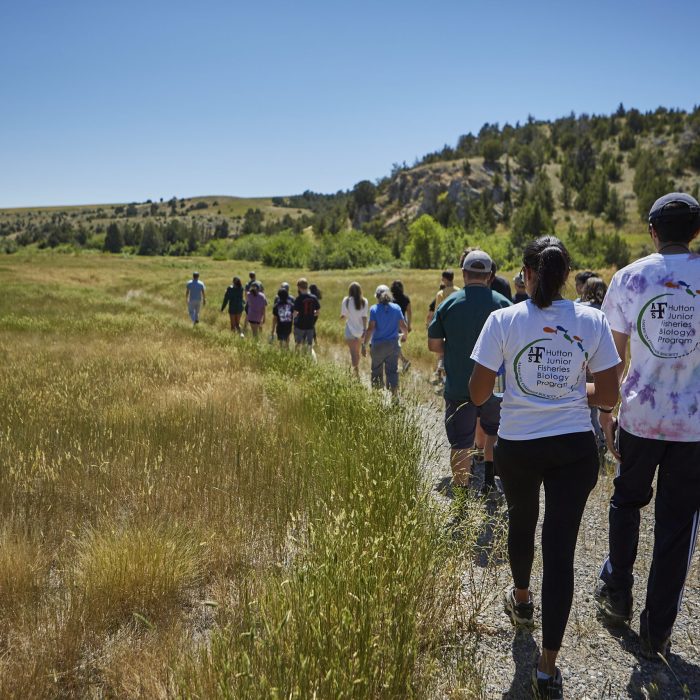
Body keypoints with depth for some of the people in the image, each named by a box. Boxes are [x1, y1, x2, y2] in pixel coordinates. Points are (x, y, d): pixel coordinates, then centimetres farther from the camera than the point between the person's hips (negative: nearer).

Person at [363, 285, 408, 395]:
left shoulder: (374, 309, -8)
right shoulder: (396, 308, -1)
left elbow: (370, 329, -14)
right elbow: (404, 327, 1)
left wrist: (364, 345, -9)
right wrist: (404, 335, 23)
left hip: (377, 345, -2)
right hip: (393, 345, 2)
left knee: (377, 371, 12)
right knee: (392, 371, 6)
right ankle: (394, 395, 5)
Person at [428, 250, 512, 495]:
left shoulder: (449, 304, -4)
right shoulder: (502, 303, -4)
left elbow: (433, 344, -2)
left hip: (458, 387, -1)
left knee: (460, 443, 6)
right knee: (495, 431, 25)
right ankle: (490, 480, 26)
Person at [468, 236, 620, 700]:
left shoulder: (504, 320, -10)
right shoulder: (591, 321, -5)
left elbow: (478, 395, -9)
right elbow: (608, 396, -1)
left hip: (518, 447, 0)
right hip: (575, 449, 0)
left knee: (521, 522, 26)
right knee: (561, 549, 4)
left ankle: (522, 600, 52)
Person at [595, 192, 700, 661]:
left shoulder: (629, 277, -3)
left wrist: (605, 413, 8)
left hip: (641, 415, 0)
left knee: (627, 499, 23)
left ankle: (618, 593, 33)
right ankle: (658, 630, 19)